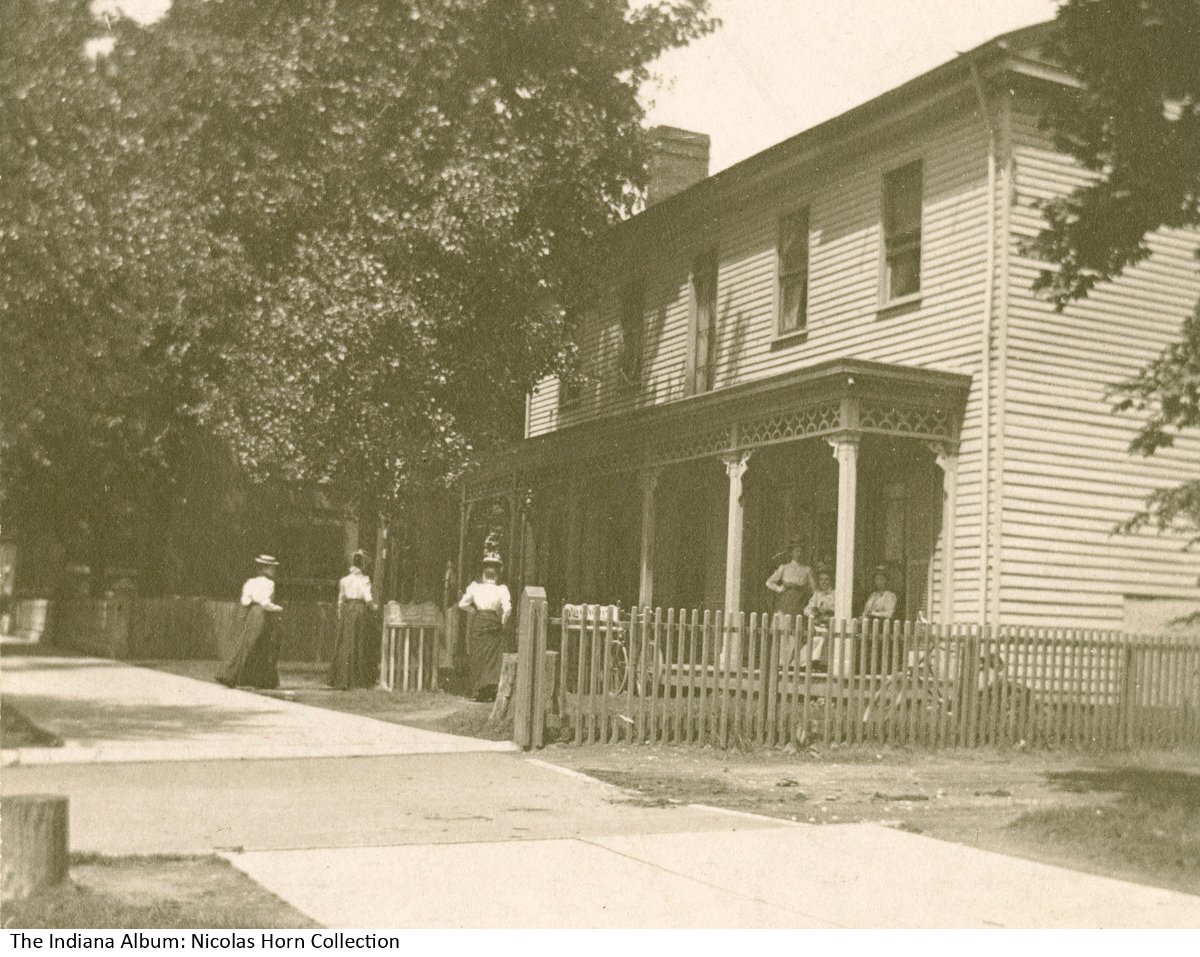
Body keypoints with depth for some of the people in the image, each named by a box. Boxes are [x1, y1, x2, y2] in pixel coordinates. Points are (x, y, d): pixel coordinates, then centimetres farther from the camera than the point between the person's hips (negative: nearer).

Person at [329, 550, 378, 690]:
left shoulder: (344, 580, 9)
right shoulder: (364, 580, -5)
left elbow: (340, 600, 11)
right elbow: (368, 598, -12)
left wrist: (340, 618, 17)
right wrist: (373, 607, 8)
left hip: (347, 611, 4)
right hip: (361, 611, -4)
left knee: (344, 646, 4)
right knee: (361, 645, 3)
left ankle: (343, 681, 0)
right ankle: (362, 680, 5)